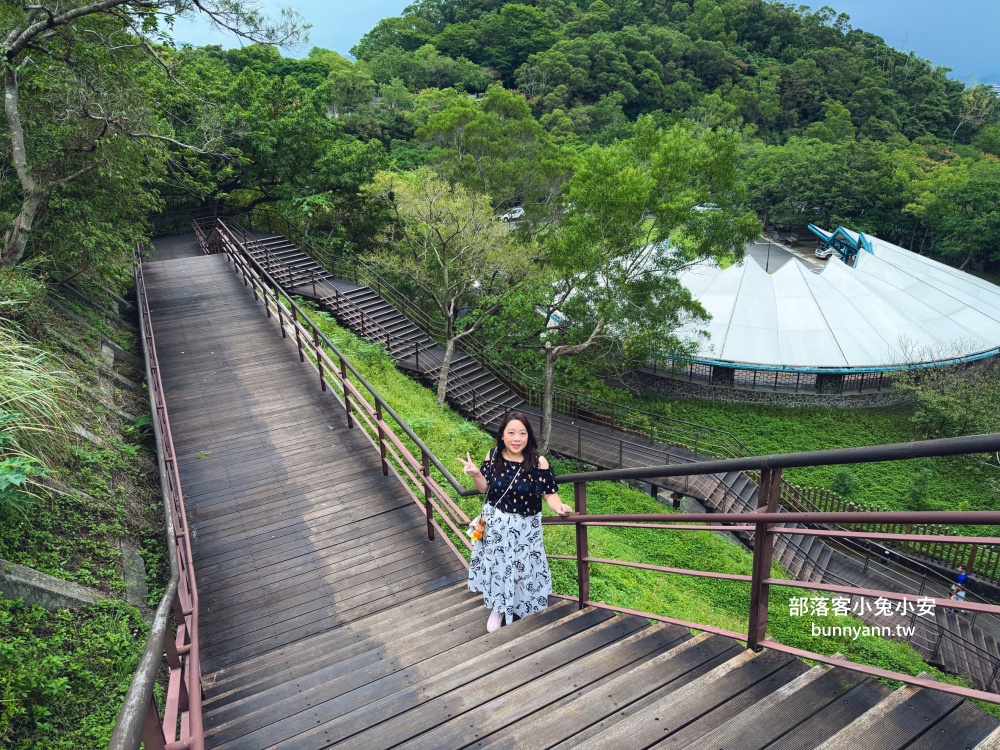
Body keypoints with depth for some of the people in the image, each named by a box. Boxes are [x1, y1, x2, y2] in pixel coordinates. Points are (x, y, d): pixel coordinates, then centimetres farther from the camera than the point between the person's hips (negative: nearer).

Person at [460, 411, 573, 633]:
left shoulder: (538, 462, -18)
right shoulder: (493, 456, -9)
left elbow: (549, 493, -13)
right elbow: (485, 488, 2)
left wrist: (559, 507, -33)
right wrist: (476, 473, -18)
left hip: (524, 528, -2)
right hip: (495, 525, 2)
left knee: (523, 568, 11)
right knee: (496, 565, 15)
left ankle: (524, 613, 39)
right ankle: (498, 609, 40)